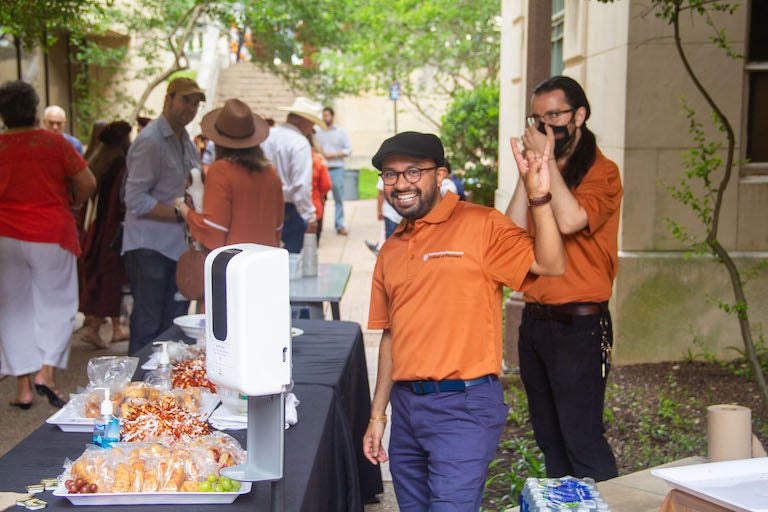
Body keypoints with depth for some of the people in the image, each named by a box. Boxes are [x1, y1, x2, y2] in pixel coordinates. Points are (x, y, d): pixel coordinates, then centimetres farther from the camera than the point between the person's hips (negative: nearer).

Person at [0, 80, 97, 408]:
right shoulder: (55, 143, -5)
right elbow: (87, 184, -5)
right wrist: (72, 204, 13)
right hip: (52, 234, -1)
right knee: (56, 305, 10)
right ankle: (46, 372, -4)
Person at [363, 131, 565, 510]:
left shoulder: (480, 225, -6)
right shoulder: (391, 251, 13)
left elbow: (550, 265, -17)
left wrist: (539, 197, -28)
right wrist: (377, 415, 17)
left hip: (463, 406, -6)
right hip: (406, 404, 7)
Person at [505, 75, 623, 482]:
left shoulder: (601, 172, -8)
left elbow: (570, 220, -27)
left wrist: (547, 159, -17)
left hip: (578, 325, -7)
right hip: (535, 320, 8)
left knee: (582, 441, -4)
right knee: (549, 439, 17)